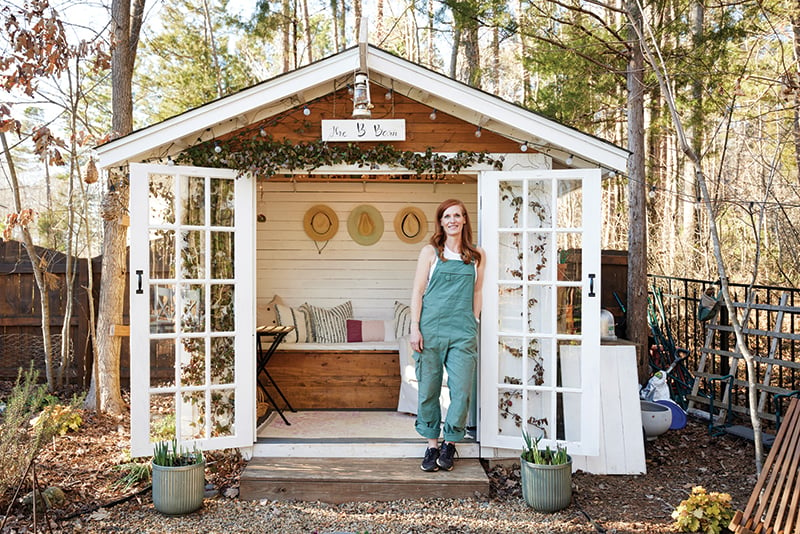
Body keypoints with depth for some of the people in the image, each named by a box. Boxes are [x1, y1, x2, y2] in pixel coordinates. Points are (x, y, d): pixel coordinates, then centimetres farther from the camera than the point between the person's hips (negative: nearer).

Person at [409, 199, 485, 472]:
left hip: (463, 331, 1)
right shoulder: (430, 252, 6)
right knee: (428, 390, 4)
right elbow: (417, 291, 3)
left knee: (461, 390, -5)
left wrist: (473, 325, 10)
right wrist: (415, 328, -4)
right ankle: (432, 445, 18)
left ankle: (449, 443, 14)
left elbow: (477, 293, 17)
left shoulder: (476, 255, 12)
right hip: (431, 329, -1)